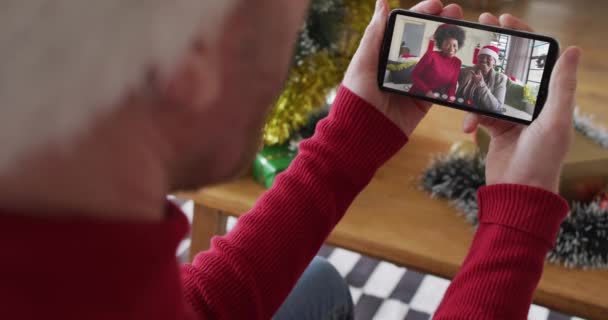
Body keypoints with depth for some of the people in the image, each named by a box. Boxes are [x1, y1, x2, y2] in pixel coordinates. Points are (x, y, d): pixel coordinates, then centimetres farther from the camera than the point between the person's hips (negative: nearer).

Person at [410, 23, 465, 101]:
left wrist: (451, 96, -13)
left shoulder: (457, 63, 5)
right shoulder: (431, 55, -9)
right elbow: (414, 75, -7)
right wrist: (427, 91, -18)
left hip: (436, 99, 3)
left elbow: (452, 84, 7)